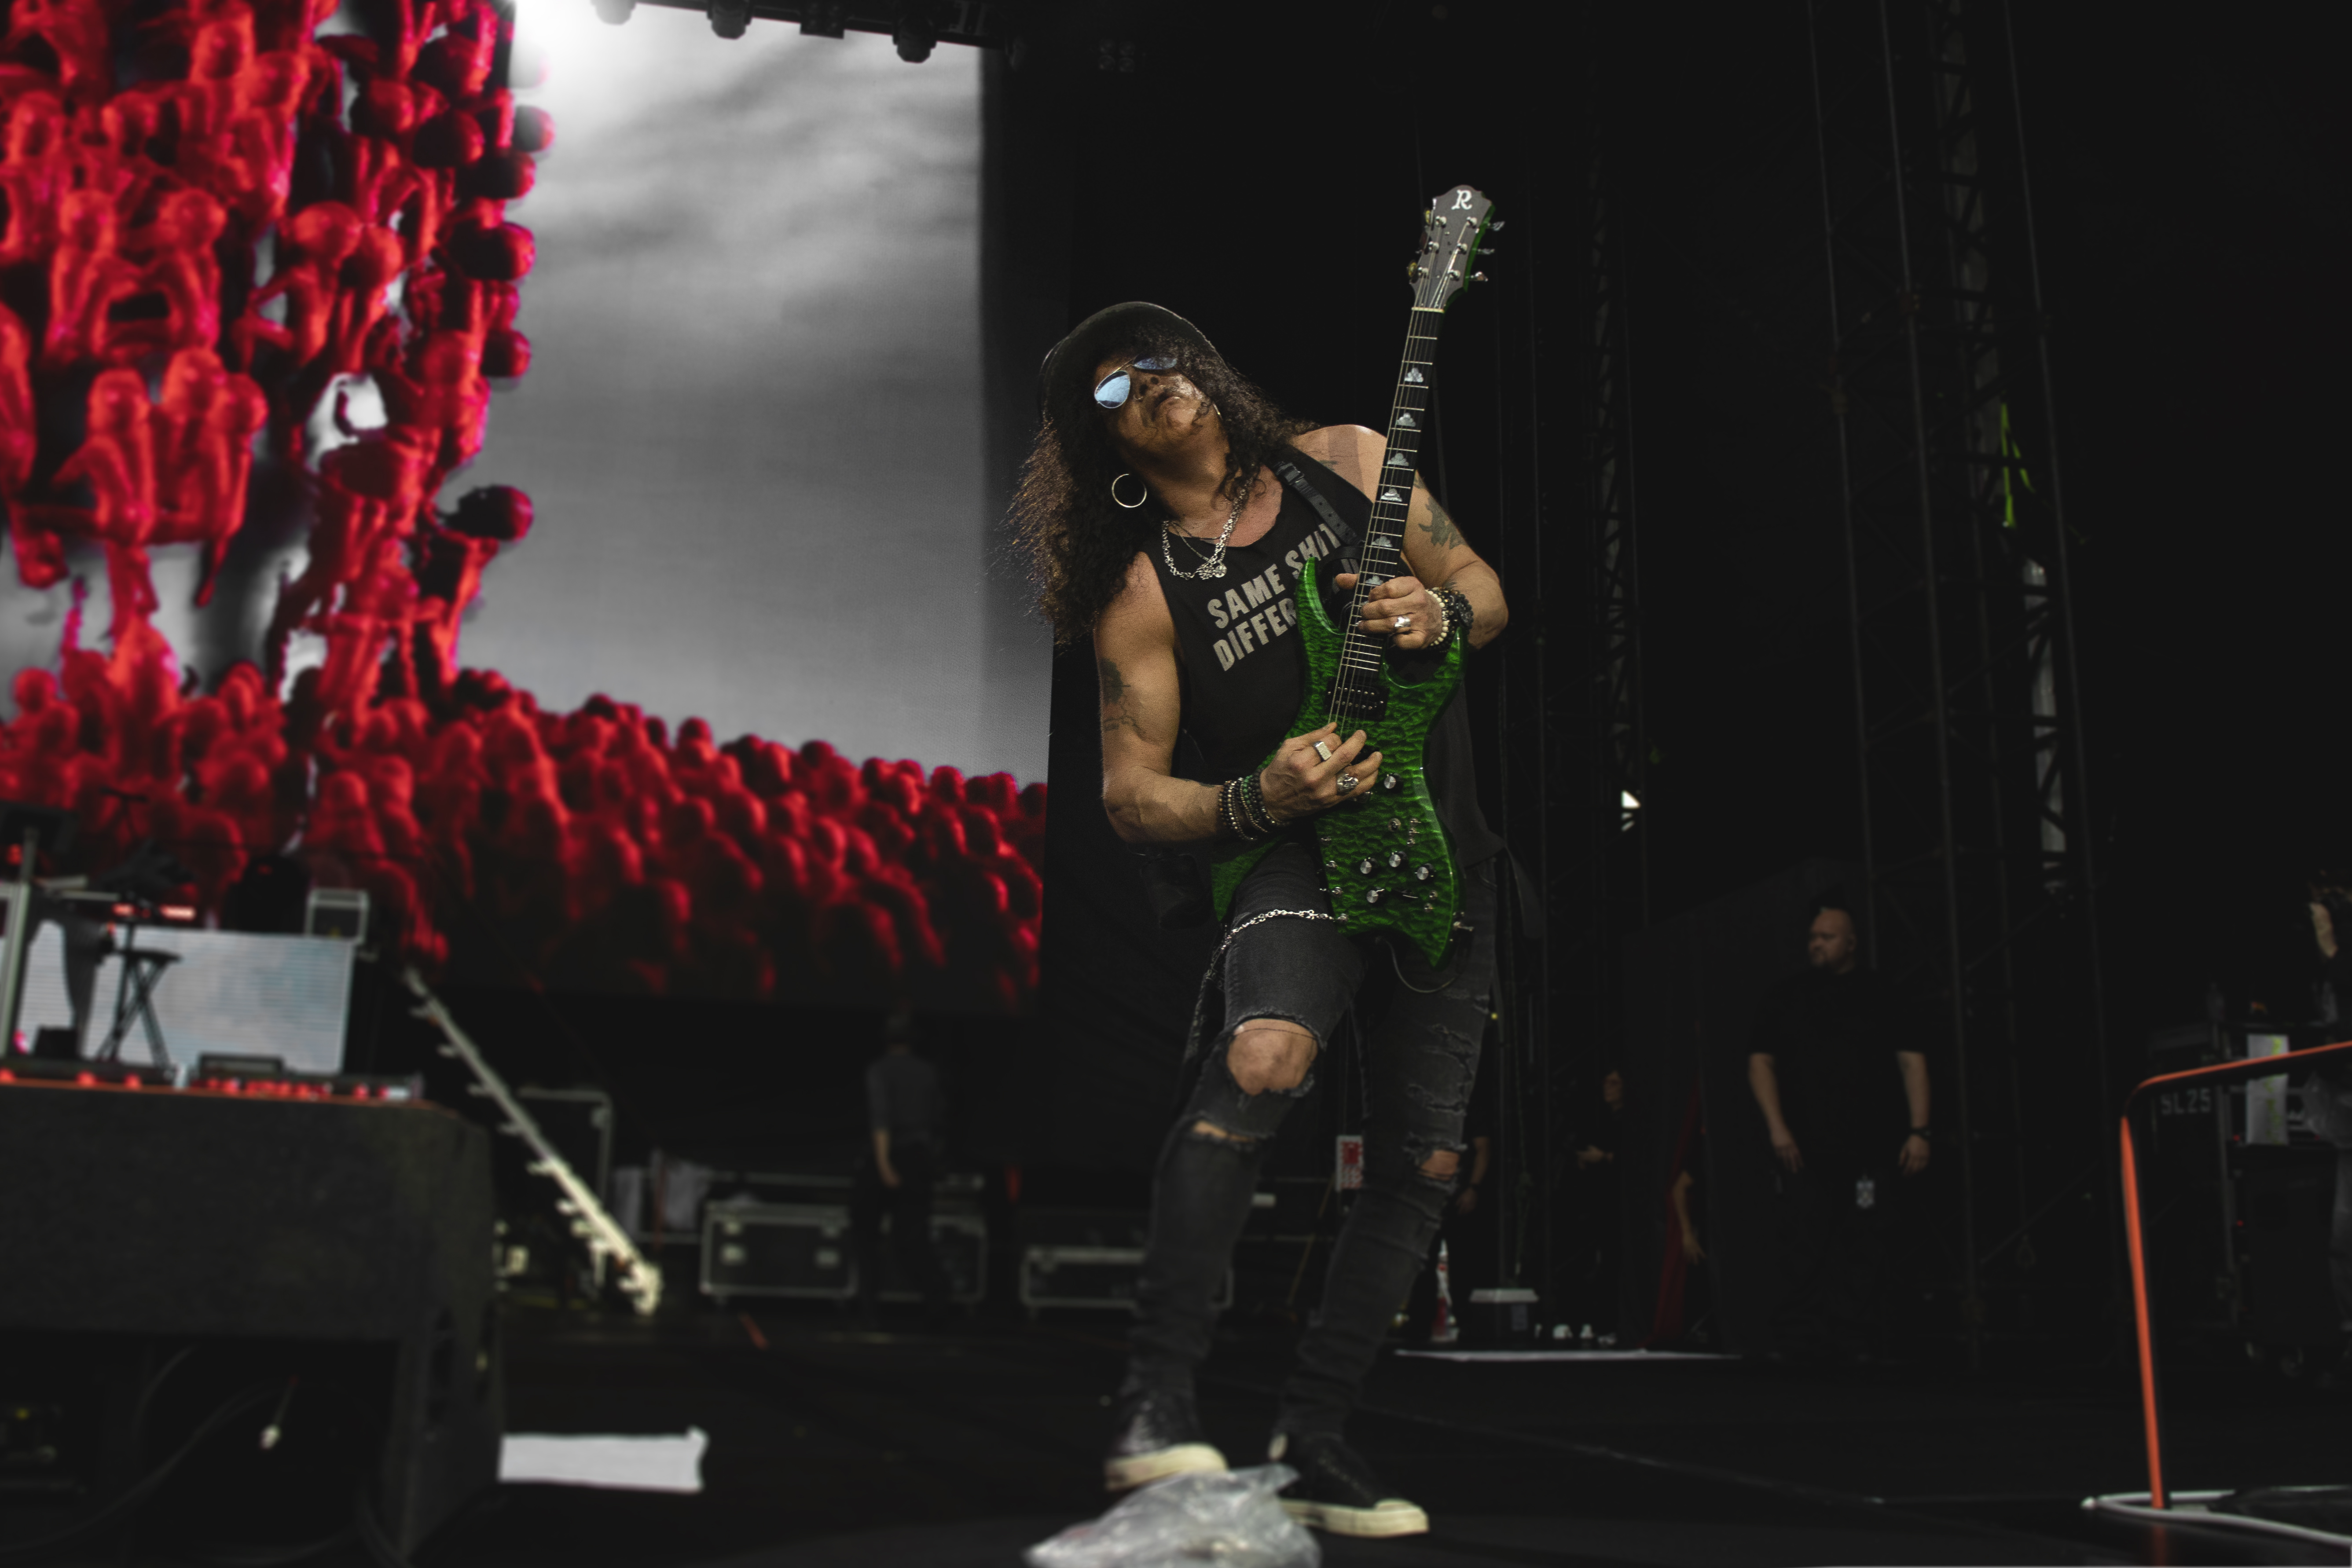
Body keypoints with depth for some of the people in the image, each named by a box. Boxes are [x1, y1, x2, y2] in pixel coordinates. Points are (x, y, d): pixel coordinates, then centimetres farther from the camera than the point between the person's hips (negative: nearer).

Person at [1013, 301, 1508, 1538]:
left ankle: (1314, 1438, 18)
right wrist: (1259, 798, -20)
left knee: (1421, 1168, 4)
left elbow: (1484, 585, 11)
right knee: (1265, 1055, -34)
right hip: (1298, 859, -4)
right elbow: (1128, 796, -3)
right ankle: (1154, 1395, -27)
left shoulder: (1349, 462, 4)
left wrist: (1442, 614, -12)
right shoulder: (1140, 593, -3)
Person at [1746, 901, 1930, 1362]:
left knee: (1865, 1254, -2)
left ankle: (1859, 1347, 3)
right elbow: (1761, 1062, 10)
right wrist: (1777, 1128, -2)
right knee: (1807, 1251, -4)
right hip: (1807, 1150, 1)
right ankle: (1800, 1346, -1)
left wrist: (1919, 1130, -6)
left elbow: (1912, 1061, 4)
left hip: (1874, 1148, -1)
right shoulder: (1787, 996, 13)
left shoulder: (1883, 995, 9)